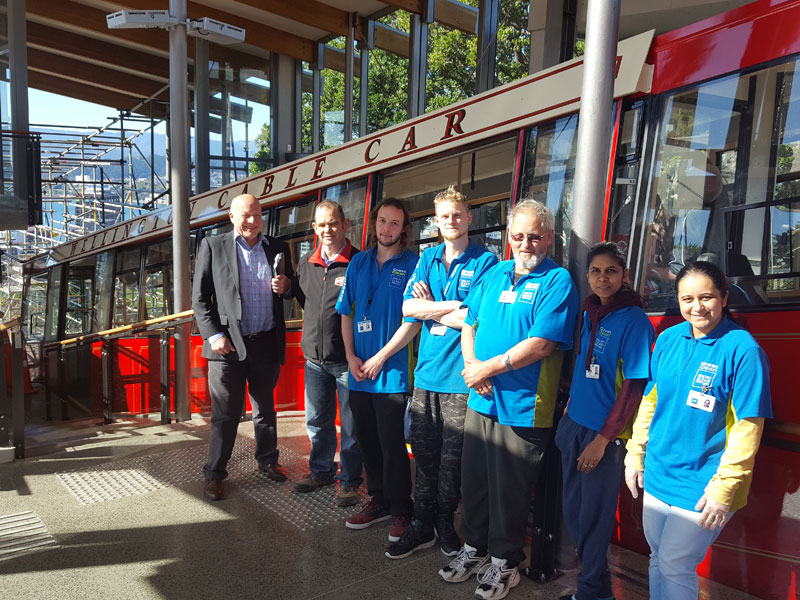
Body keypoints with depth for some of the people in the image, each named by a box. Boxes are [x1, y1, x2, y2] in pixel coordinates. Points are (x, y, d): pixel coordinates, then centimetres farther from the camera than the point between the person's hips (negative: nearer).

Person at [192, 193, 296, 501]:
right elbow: (200, 298, -1)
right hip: (228, 344, -3)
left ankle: (267, 459, 34)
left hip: (267, 344, 3)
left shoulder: (278, 248, 9)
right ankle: (214, 474, 18)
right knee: (225, 414, 3)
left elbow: (290, 287, 17)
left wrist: (285, 285, -7)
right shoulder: (212, 246, 1)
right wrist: (214, 335, -10)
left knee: (265, 407, 17)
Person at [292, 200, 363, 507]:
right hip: (314, 357, 6)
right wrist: (283, 288, 11)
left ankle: (349, 481, 23)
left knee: (350, 425, 6)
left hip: (347, 359, -5)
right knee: (316, 421, 18)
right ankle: (321, 471, 38)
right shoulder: (306, 262, 9)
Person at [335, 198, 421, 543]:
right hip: (358, 371, 5)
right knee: (367, 441, 14)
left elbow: (413, 320, -10)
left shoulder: (412, 265, -5)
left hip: (392, 372, -5)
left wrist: (379, 358, -12)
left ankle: (401, 511, 18)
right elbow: (346, 312, 12)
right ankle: (378, 501, 31)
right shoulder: (359, 262, 10)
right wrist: (351, 356, 1)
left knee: (392, 446, 1)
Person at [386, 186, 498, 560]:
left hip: (461, 375, -4)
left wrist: (430, 308, -5)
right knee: (423, 451, 11)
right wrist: (455, 305, -8)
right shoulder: (428, 259, 12)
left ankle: (445, 523, 27)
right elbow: (408, 308, 0)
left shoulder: (485, 262, -3)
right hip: (426, 372, 4)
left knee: (452, 456, 7)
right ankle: (422, 525, 26)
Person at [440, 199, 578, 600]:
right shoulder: (493, 274, 11)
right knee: (473, 478, 16)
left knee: (510, 489, 8)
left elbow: (541, 344, -18)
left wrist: (490, 367, -15)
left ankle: (504, 561, 30)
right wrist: (472, 364, -6)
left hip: (521, 406, -5)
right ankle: (474, 548, 37)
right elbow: (469, 324, 12)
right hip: (480, 400, 6)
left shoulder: (557, 281, -8)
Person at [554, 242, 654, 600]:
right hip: (574, 424, 7)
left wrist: (603, 438, -15)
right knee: (573, 512, 16)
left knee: (594, 517, 6)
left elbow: (635, 385, -15)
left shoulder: (634, 320, -13)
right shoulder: (590, 313, 8)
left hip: (605, 433, -7)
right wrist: (571, 403, 12)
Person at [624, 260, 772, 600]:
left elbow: (748, 427, -16)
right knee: (658, 560, 18)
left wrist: (724, 489, -16)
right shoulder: (668, 339, 2)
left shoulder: (742, 349, -15)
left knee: (675, 566, 4)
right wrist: (635, 455, 10)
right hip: (657, 477, 5)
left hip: (700, 488, -5)